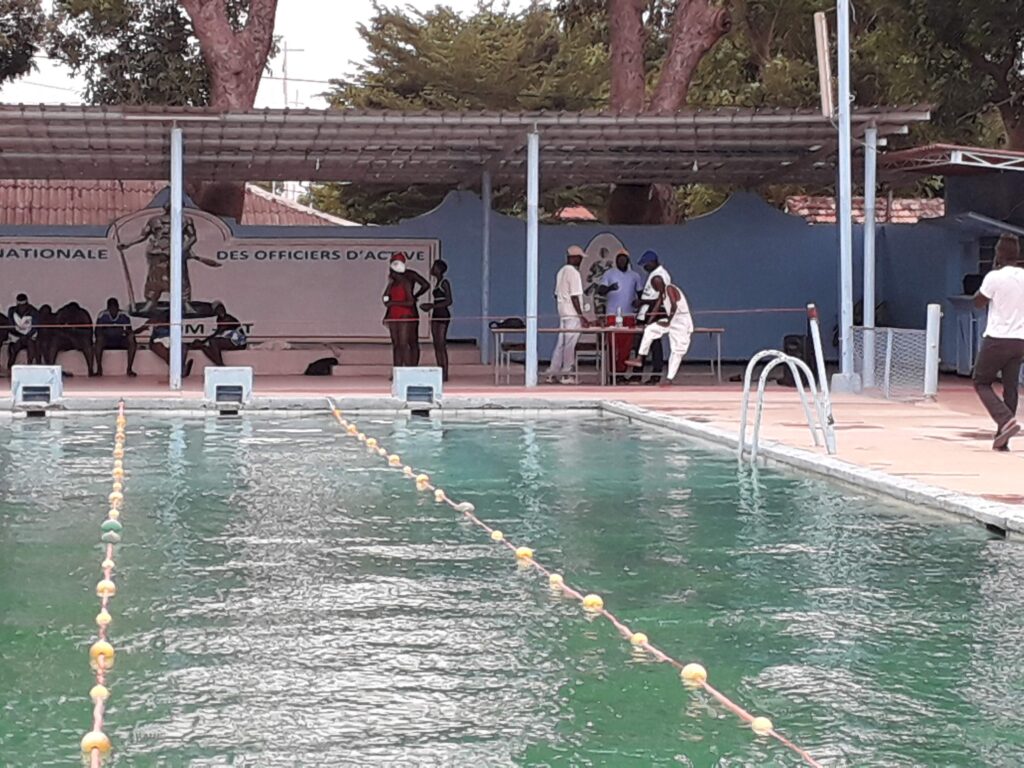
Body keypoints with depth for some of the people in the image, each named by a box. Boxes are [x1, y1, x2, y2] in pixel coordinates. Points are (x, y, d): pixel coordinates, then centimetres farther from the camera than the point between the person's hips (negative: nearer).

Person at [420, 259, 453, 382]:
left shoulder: (444, 283, -10)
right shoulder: (437, 282, 17)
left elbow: (448, 301, -15)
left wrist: (432, 306, -18)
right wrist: (429, 306, 10)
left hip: (443, 315, -9)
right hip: (436, 316, 9)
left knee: (441, 345, -10)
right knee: (436, 346, 8)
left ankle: (445, 374, -9)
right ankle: (440, 373, 11)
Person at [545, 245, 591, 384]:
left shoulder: (561, 272, 15)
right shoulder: (574, 273, -13)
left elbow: (556, 294, 19)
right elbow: (574, 296, -17)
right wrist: (581, 316, -14)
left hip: (562, 313, 9)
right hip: (573, 314, -9)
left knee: (560, 343, 11)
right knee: (570, 345, -4)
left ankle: (552, 374, 10)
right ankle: (566, 375, -2)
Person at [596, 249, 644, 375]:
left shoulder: (635, 276, 13)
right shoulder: (609, 274, 4)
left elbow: (640, 293, 16)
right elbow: (600, 291, -6)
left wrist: (638, 301, -7)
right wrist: (609, 288, -28)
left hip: (629, 315, 3)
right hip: (613, 315, -3)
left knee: (626, 346, 1)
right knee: (614, 345, -5)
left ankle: (621, 371, 6)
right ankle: (613, 372, -2)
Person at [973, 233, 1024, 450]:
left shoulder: (995, 277, -11)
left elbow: (978, 302, 2)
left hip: (997, 339, -5)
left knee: (982, 383, 8)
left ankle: (1006, 420, -14)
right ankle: (1002, 440, 7)